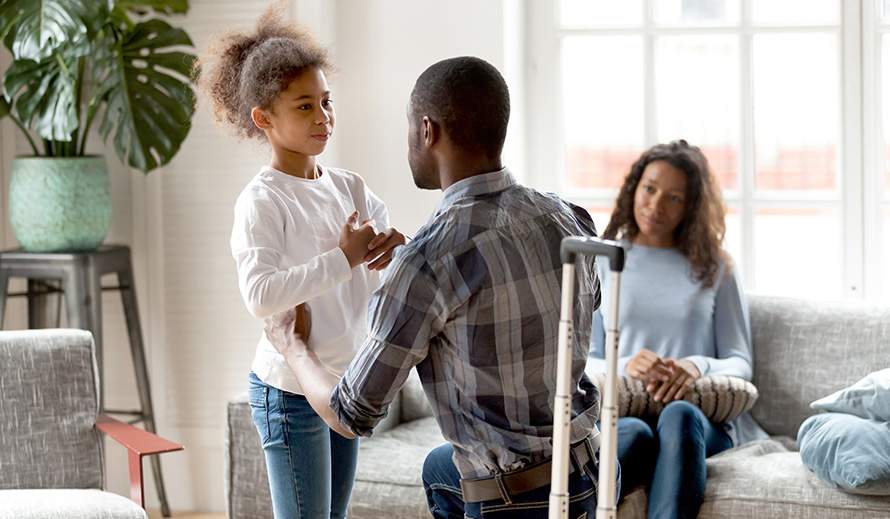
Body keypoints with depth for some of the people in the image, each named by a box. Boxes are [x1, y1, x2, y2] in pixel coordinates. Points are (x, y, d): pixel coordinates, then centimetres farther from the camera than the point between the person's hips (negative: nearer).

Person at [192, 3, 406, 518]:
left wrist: (392, 249, -16)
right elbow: (260, 293, -30)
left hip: (344, 385, 7)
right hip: (291, 392, -7)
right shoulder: (262, 200, -15)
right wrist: (343, 260, -28)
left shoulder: (349, 187, 7)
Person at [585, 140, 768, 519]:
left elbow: (740, 364, 11)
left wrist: (699, 366, -12)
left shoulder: (715, 270, 18)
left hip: (702, 419, 0)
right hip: (617, 414, 1)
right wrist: (625, 366, -13)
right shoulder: (600, 265, 18)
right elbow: (582, 362, 11)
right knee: (632, 434, -37)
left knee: (679, 416, -38)